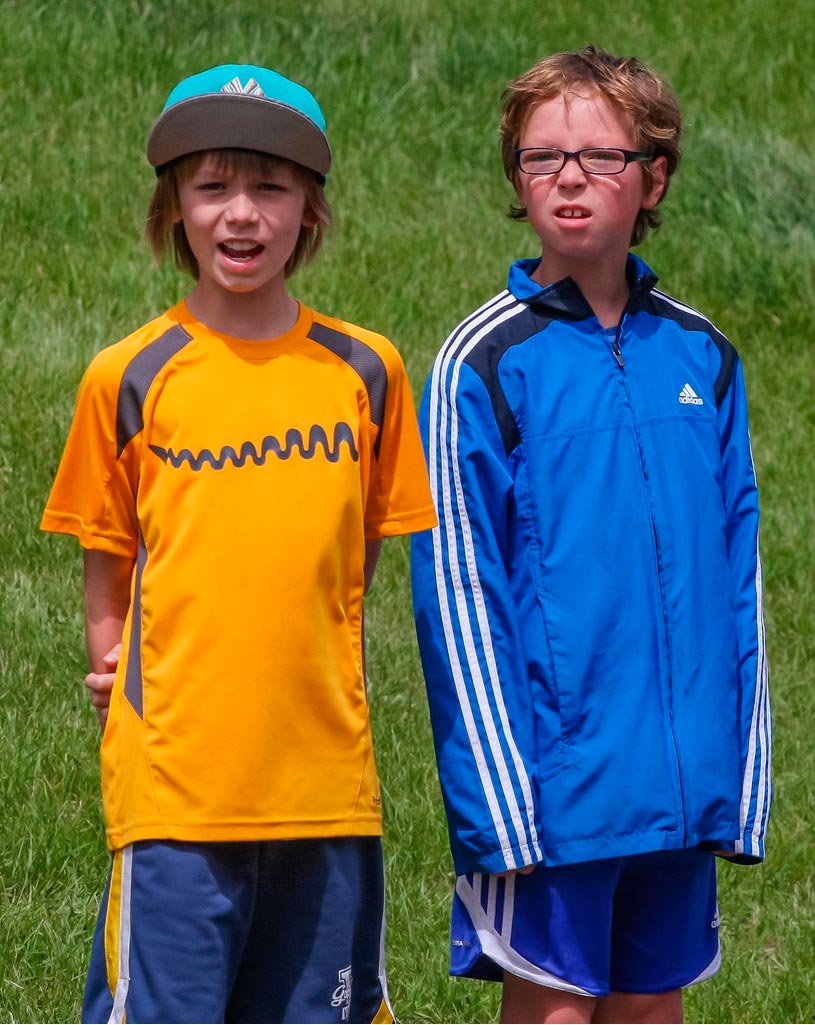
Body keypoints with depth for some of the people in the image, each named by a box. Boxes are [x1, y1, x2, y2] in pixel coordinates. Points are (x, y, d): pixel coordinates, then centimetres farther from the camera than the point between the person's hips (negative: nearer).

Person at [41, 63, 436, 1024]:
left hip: (326, 786, 2)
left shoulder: (367, 372, 5)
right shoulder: (128, 378, 0)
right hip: (174, 788, -2)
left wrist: (309, 674, 8)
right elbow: (107, 566, 9)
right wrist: (116, 668, -1)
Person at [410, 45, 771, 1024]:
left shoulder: (700, 355, 7)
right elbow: (457, 586, -7)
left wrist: (743, 772, 5)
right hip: (557, 774, -4)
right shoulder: (486, 363, -6)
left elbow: (737, 567, 10)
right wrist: (498, 792, -12)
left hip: (683, 783, 4)